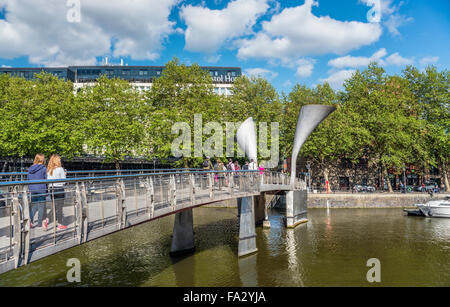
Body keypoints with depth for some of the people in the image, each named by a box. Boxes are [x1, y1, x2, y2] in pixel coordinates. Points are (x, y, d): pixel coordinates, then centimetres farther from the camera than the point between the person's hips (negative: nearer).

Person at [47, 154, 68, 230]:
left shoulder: (48, 170, 5)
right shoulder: (60, 169, -11)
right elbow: (63, 181, -8)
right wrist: (64, 175, 7)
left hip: (52, 189, 6)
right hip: (59, 189, -6)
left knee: (55, 207, 16)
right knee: (60, 207, 1)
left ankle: (56, 223, 23)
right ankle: (60, 225, 5)